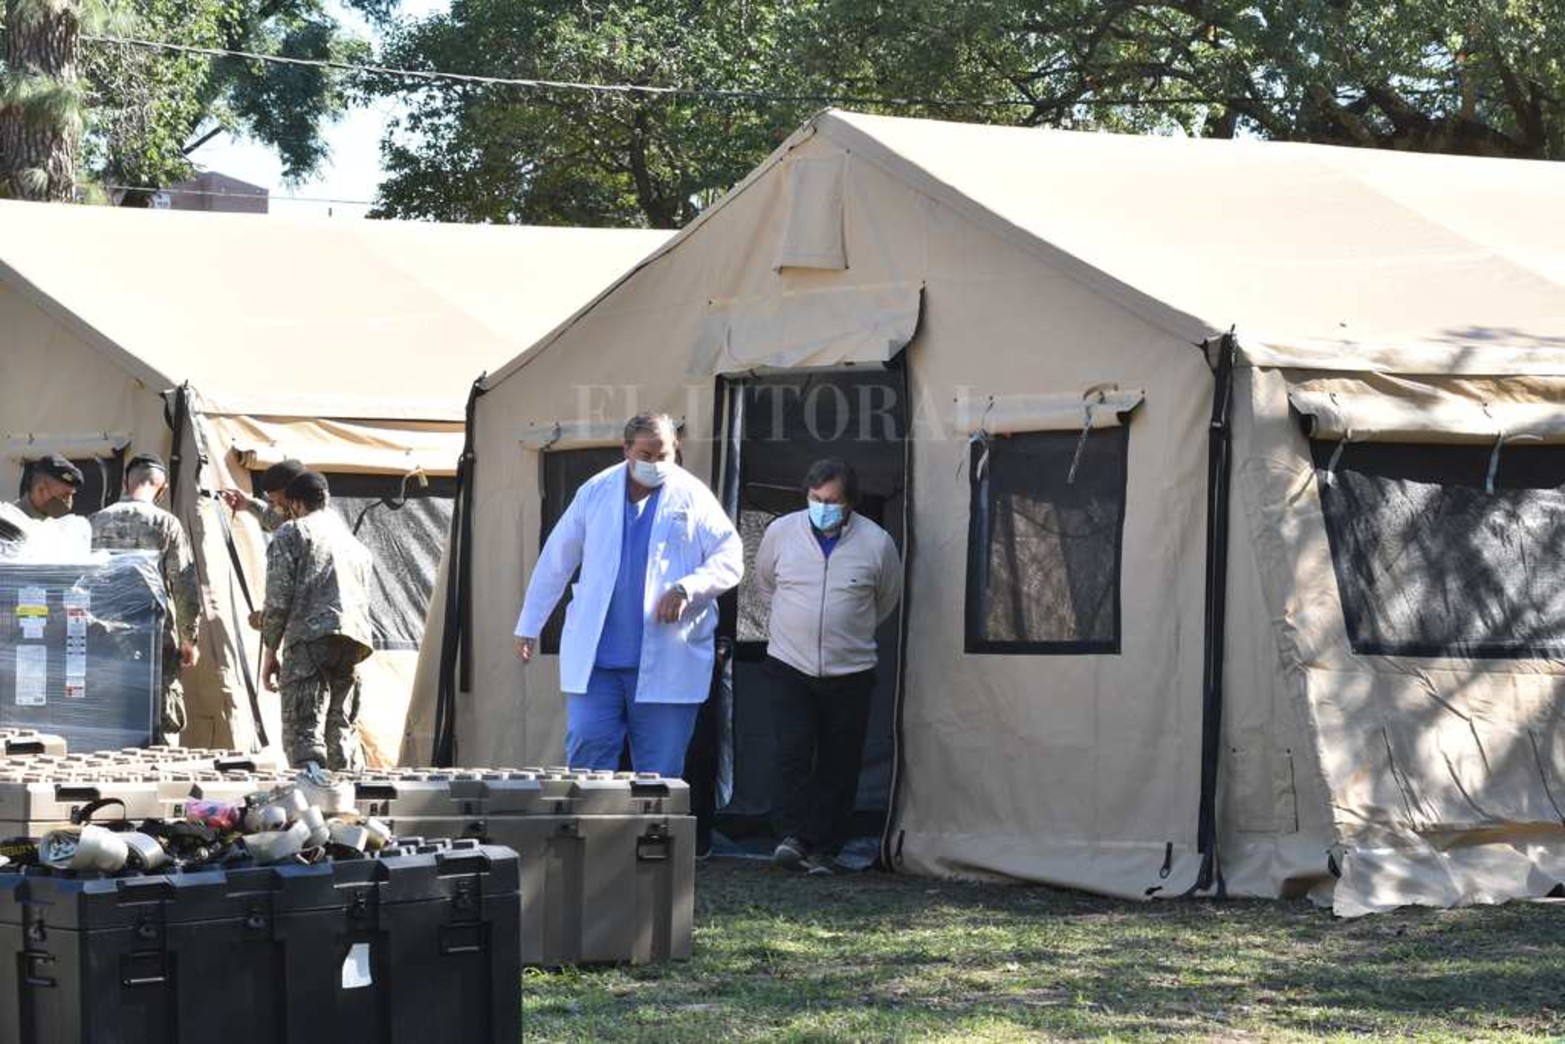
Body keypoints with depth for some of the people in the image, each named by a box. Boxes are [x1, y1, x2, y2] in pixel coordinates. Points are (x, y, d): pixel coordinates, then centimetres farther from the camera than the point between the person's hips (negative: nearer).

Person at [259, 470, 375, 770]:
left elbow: (279, 597, 0)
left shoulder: (291, 533, 9)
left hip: (311, 636, -6)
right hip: (356, 639, 6)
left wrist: (270, 652, 6)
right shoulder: (355, 541, 29)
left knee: (303, 733, -11)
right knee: (342, 729, 12)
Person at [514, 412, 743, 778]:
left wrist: (687, 589, -18)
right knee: (586, 749, -5)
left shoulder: (693, 497, 3)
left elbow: (730, 559, 0)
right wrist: (529, 627, 14)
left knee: (661, 770, 2)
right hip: (595, 658, 1)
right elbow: (555, 562, 14)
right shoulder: (596, 492, 8)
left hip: (667, 664, -1)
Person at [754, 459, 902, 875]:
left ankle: (825, 848, 8)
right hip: (790, 665, 0)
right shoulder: (781, 532, -2)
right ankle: (794, 836, -14)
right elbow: (764, 584, 18)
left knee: (839, 763, 1)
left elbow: (887, 600, 14)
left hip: (849, 671, 0)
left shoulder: (876, 543, -5)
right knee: (793, 748, -16)